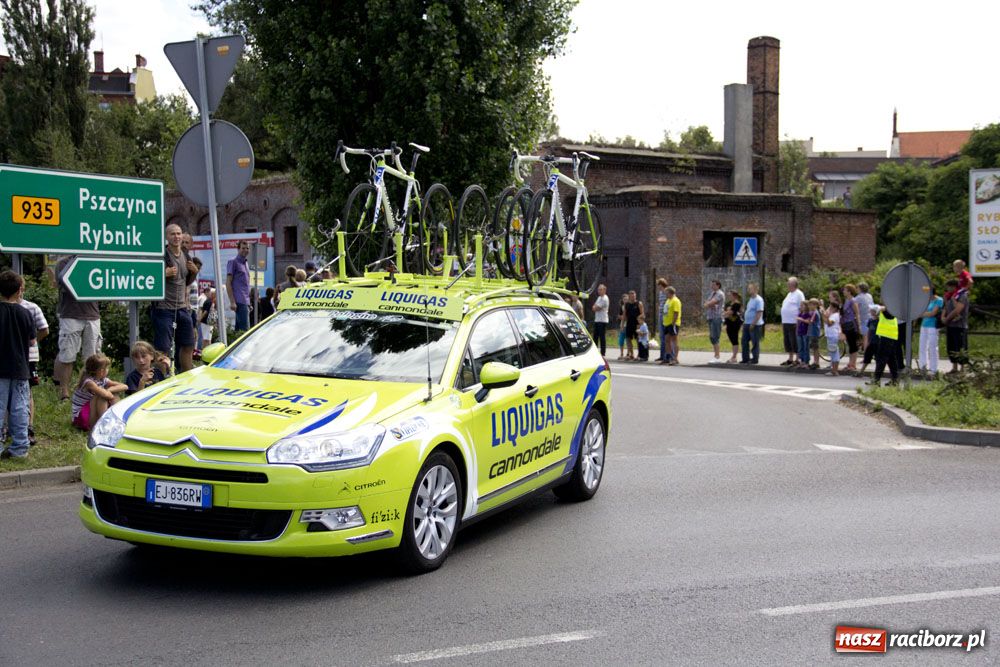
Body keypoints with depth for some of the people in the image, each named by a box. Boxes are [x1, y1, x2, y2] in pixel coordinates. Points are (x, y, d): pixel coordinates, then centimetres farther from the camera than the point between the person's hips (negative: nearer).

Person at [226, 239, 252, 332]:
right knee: (245, 329, -14)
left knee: (239, 328, 9)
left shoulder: (246, 263, 22)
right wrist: (232, 302, -16)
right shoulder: (233, 262, -2)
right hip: (239, 301, -8)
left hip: (246, 301, 8)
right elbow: (228, 283, -8)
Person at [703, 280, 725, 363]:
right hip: (710, 317, 9)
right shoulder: (712, 293, 20)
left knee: (715, 337, -12)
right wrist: (709, 304, -3)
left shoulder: (720, 294, -8)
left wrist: (708, 304, 3)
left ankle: (717, 357, -12)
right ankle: (716, 355, 15)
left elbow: (711, 303, -16)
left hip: (717, 317, -9)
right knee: (711, 337, 10)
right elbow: (707, 303, 17)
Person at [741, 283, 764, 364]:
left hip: (755, 325, -10)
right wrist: (745, 322, 17)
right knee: (745, 342, 11)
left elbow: (759, 313, -20)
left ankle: (755, 359, 6)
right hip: (747, 324, 10)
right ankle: (745, 358, 17)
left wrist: (753, 324, -22)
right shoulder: (751, 299, 15)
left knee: (755, 343, -1)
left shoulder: (758, 300, -15)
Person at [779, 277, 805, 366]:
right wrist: (783, 322, 19)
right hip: (786, 322, 9)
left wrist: (798, 322, -19)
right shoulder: (789, 294, 19)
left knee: (795, 342, -6)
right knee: (787, 341, 12)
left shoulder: (799, 294, -8)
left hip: (794, 323, -9)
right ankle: (790, 359, 20)